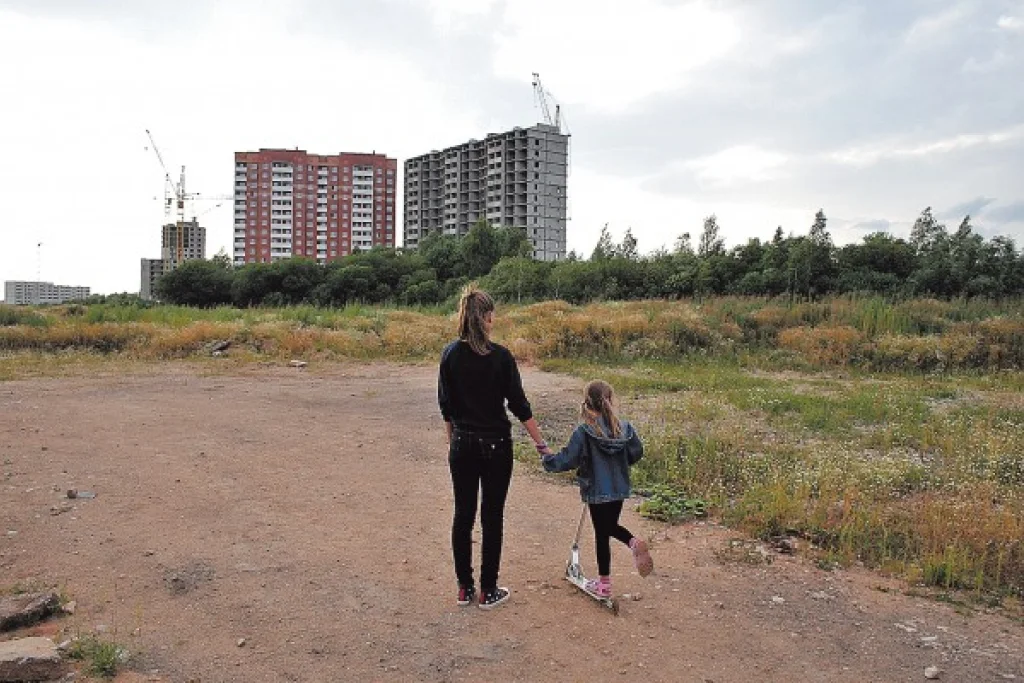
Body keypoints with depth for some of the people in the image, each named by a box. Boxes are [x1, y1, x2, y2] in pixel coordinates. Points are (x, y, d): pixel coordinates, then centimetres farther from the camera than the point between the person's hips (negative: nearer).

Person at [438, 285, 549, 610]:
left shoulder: (450, 354, -3)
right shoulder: (500, 356, -13)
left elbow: (445, 404, 3)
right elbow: (518, 404, -10)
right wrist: (541, 442, -2)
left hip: (462, 445, 4)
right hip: (495, 445, -3)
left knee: (463, 514, 12)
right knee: (492, 517, 6)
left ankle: (465, 587, 22)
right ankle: (488, 591, 15)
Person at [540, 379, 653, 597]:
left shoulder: (583, 432, -19)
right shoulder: (625, 428, -6)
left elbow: (567, 459, -16)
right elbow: (636, 453, 5)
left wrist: (548, 457, 2)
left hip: (597, 491, -4)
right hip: (620, 488, 4)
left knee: (602, 534, 9)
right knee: (611, 526, 26)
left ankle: (604, 584, 21)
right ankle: (635, 543, -2)